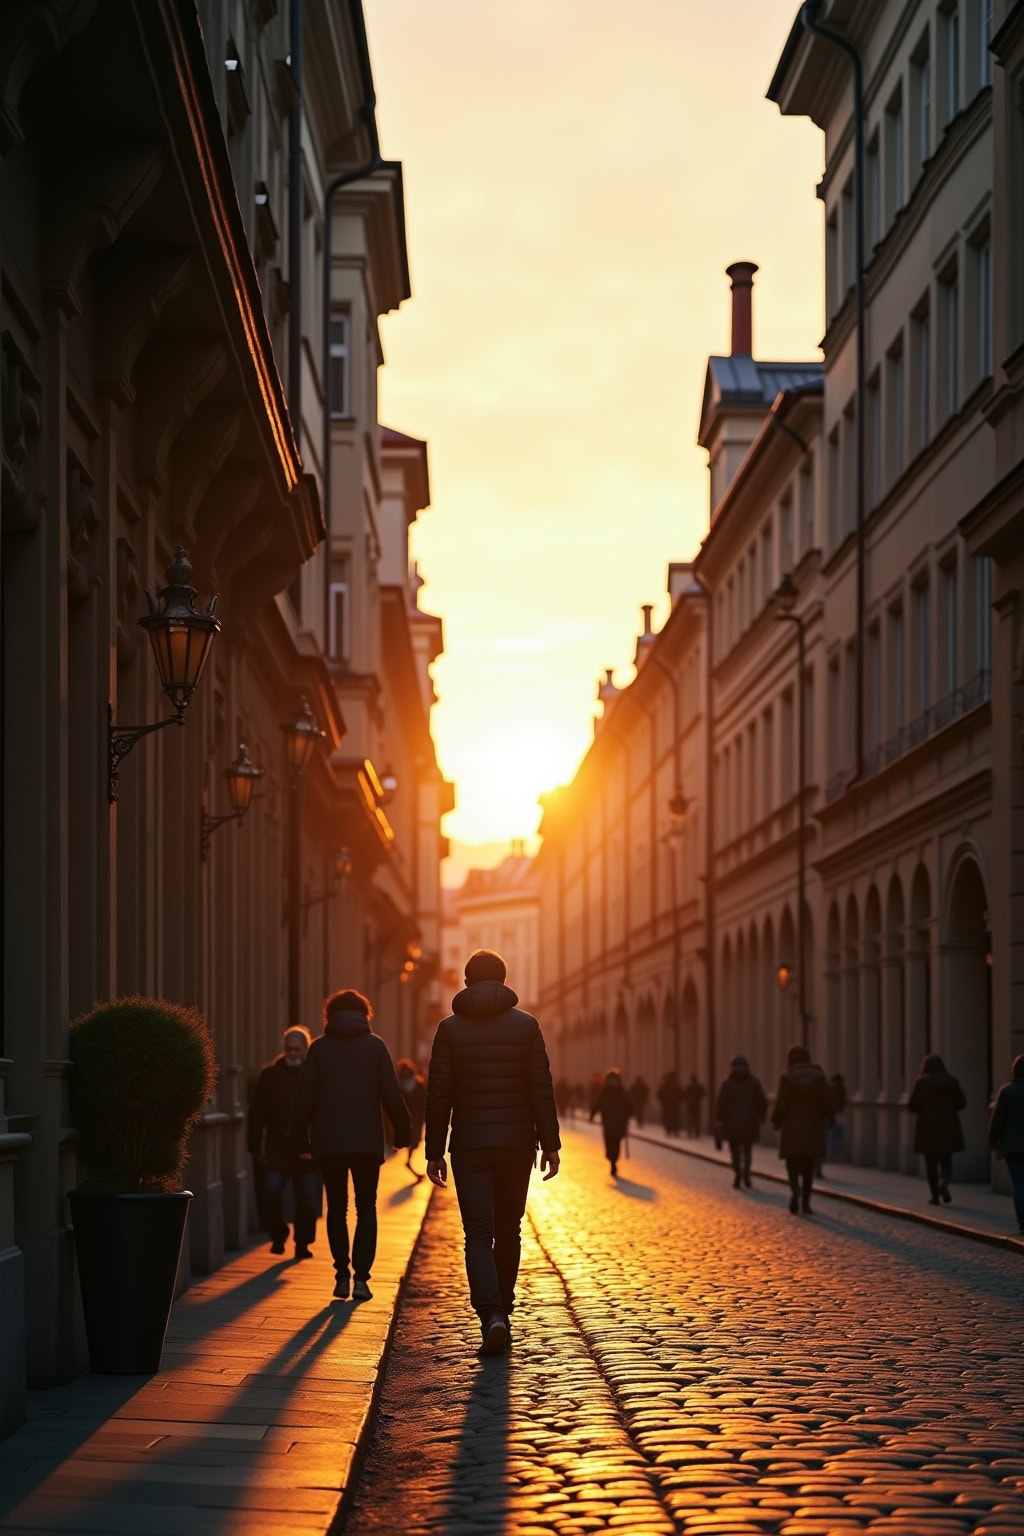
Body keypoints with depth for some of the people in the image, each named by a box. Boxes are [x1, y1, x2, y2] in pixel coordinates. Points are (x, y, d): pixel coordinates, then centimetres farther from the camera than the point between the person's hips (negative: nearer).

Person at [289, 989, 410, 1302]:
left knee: (337, 1207, 11)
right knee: (366, 1207, 8)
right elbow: (392, 1095, -2)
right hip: (367, 1141, 0)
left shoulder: (319, 1048, 1)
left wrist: (300, 1137, 8)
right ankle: (361, 1277, -4)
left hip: (329, 1143, 0)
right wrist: (402, 1131, 9)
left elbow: (304, 1099, 0)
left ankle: (342, 1275, 4)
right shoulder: (375, 1046, 0)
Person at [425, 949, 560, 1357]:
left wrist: (434, 1152, 1)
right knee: (508, 1232, 16)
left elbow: (439, 1095, -3)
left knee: (478, 1235, -3)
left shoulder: (450, 1028, -2)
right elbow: (542, 1089, -3)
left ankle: (491, 1316, -22)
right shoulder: (525, 1025, 0)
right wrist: (549, 1144, 2)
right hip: (517, 1143, 1)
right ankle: (502, 1316, 24)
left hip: (469, 1147, -1)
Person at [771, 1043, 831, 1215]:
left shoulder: (787, 1077, -8)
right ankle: (805, 1203, 10)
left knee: (793, 1165, 5)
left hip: (792, 1129, -2)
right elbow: (827, 1105, 0)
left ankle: (795, 1190, -24)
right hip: (813, 1129, 2)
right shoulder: (819, 1076, 0)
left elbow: (781, 1105, -13)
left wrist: (776, 1121, 6)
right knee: (808, 1167, 13)